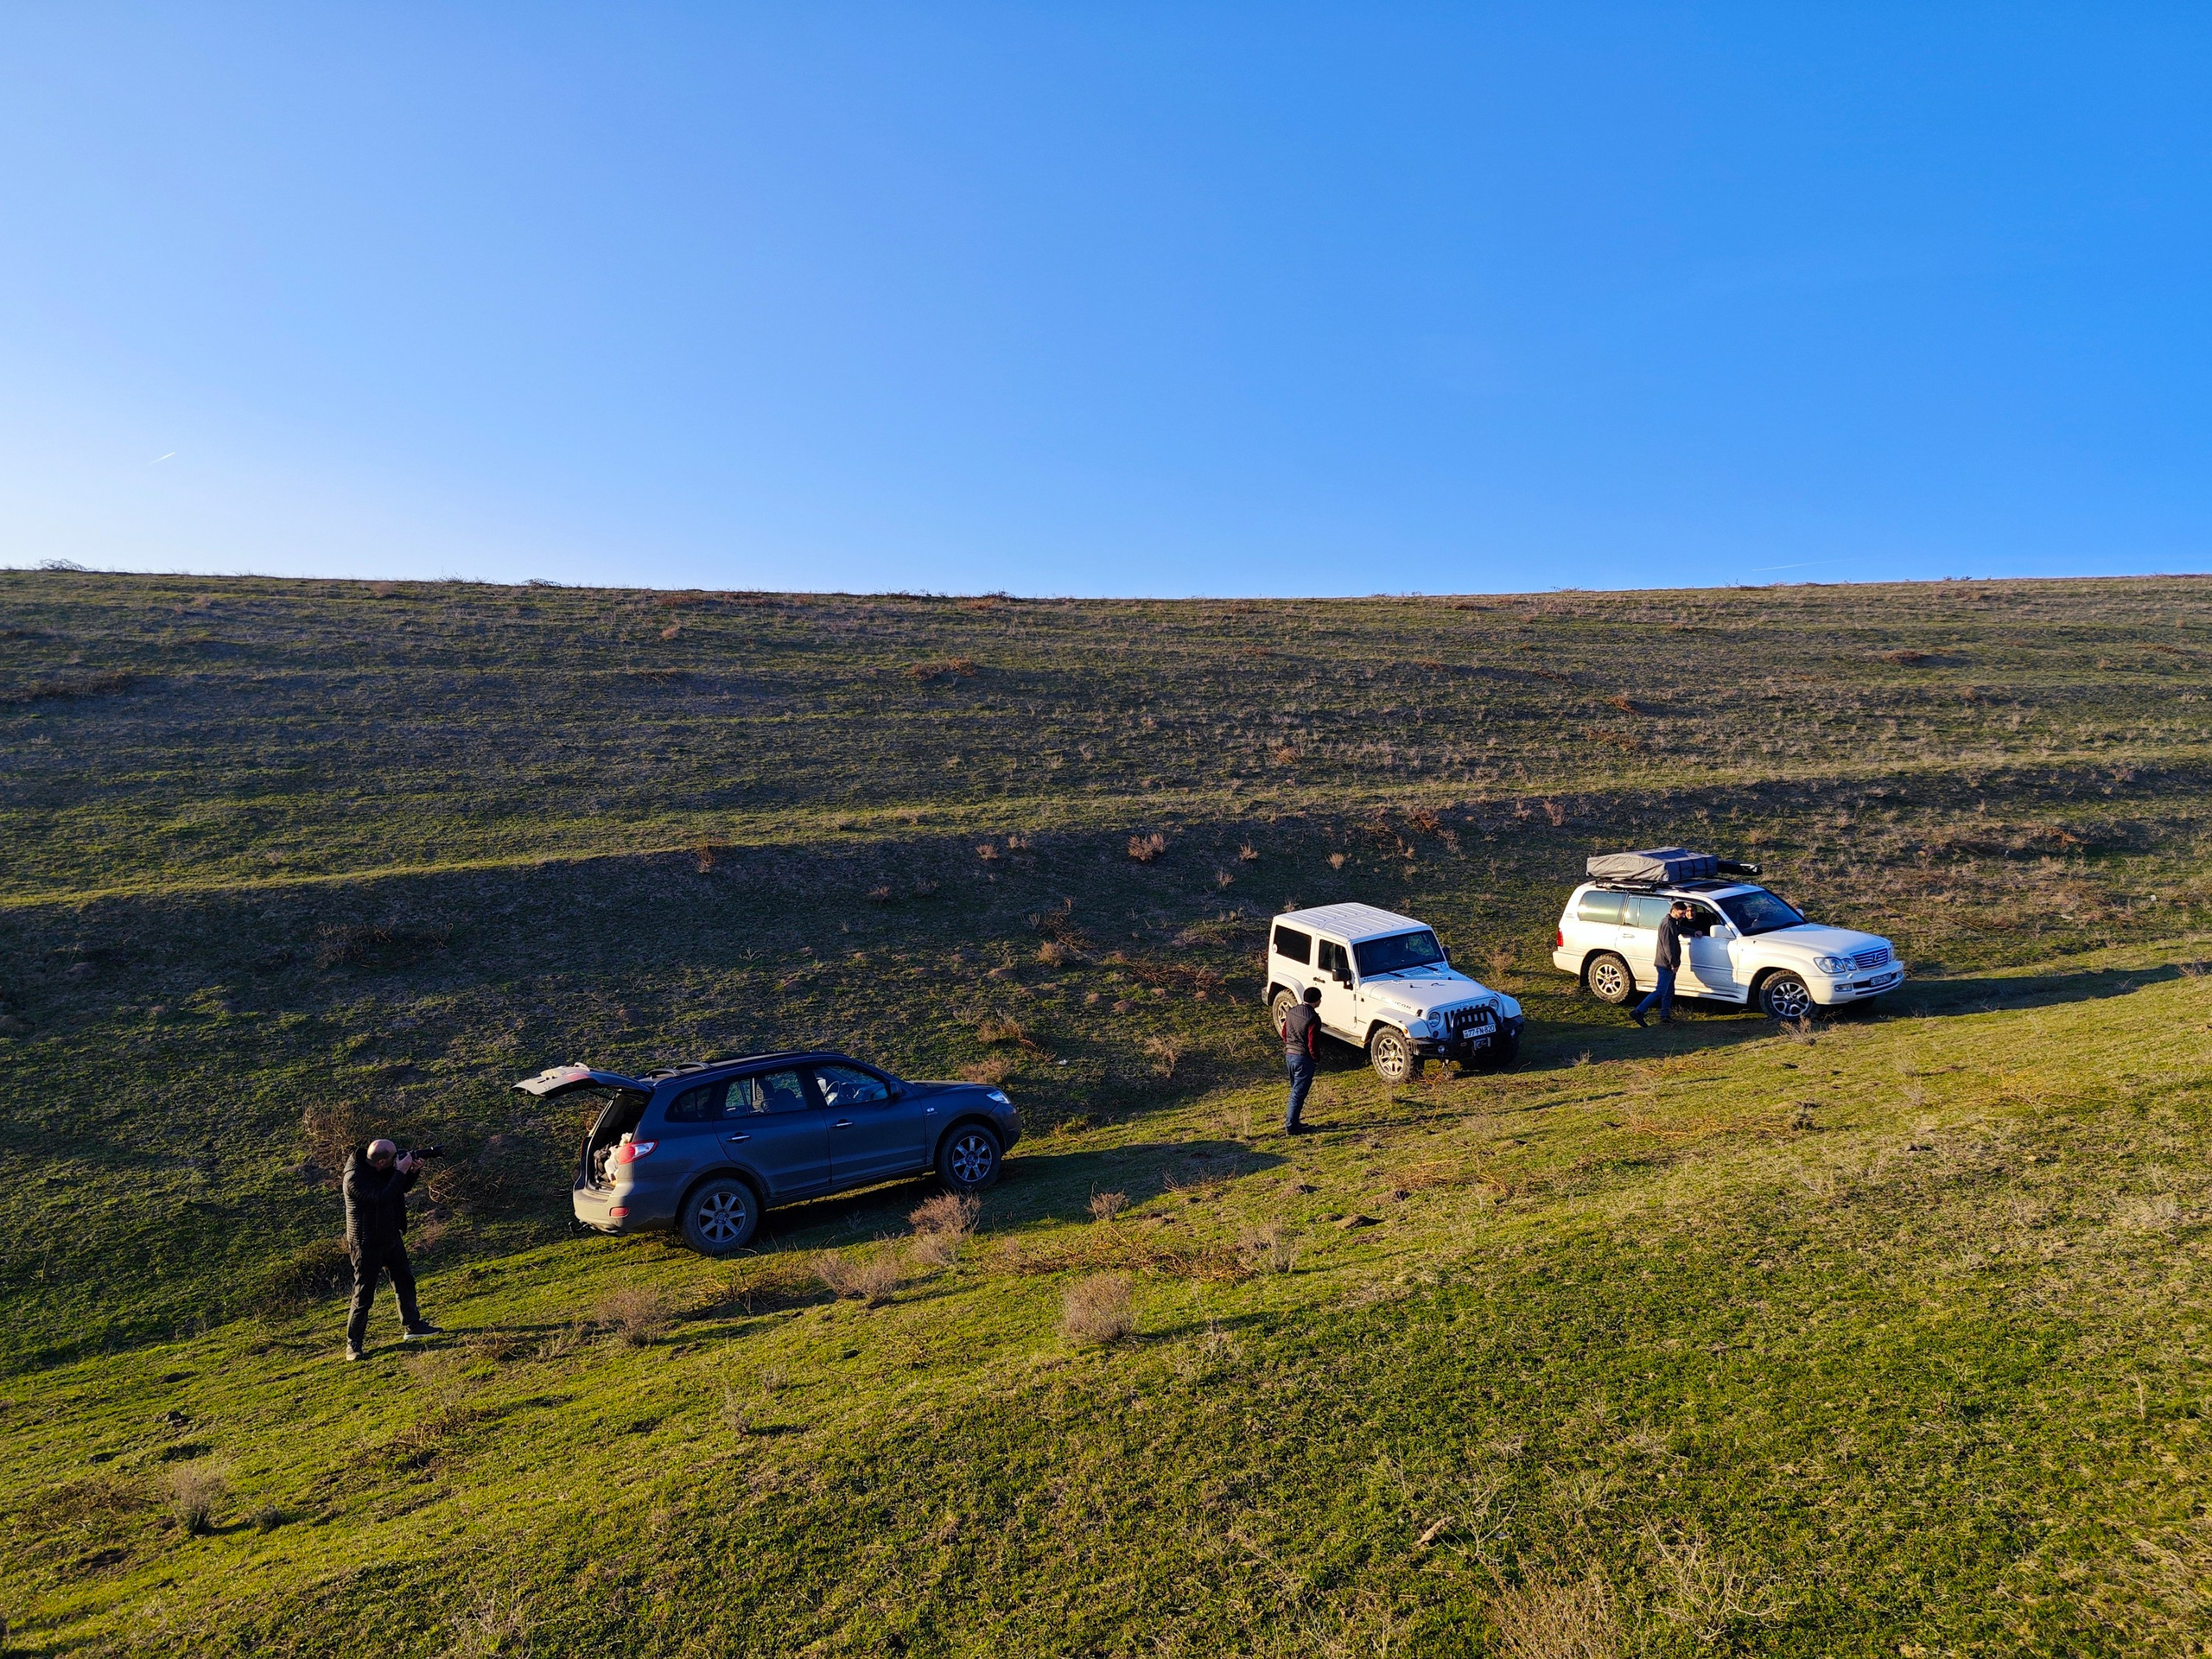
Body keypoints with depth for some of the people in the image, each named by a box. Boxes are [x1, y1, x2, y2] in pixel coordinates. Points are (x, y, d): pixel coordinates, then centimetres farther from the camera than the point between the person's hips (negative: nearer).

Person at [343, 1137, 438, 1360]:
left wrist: (412, 1171, -10)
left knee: (405, 1280, 17)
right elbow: (383, 1198, -37)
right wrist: (401, 1171, -32)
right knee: (364, 1294, 2)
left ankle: (412, 1326, 31)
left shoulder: (384, 1168, -4)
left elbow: (402, 1187, 9)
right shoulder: (355, 1177, -28)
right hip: (367, 1244, -8)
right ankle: (353, 1344, 17)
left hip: (391, 1237, 8)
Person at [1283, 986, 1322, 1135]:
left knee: (1296, 1091, 20)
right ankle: (1291, 1127, 5)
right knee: (1299, 1093, 1)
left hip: (1289, 1055, 8)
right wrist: (1317, 1056, -1)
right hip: (1303, 1058, -8)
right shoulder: (1313, 1018, -20)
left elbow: (1284, 1033, 13)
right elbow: (1313, 1044, -19)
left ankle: (1292, 1122, 27)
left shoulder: (1292, 1011, 4)